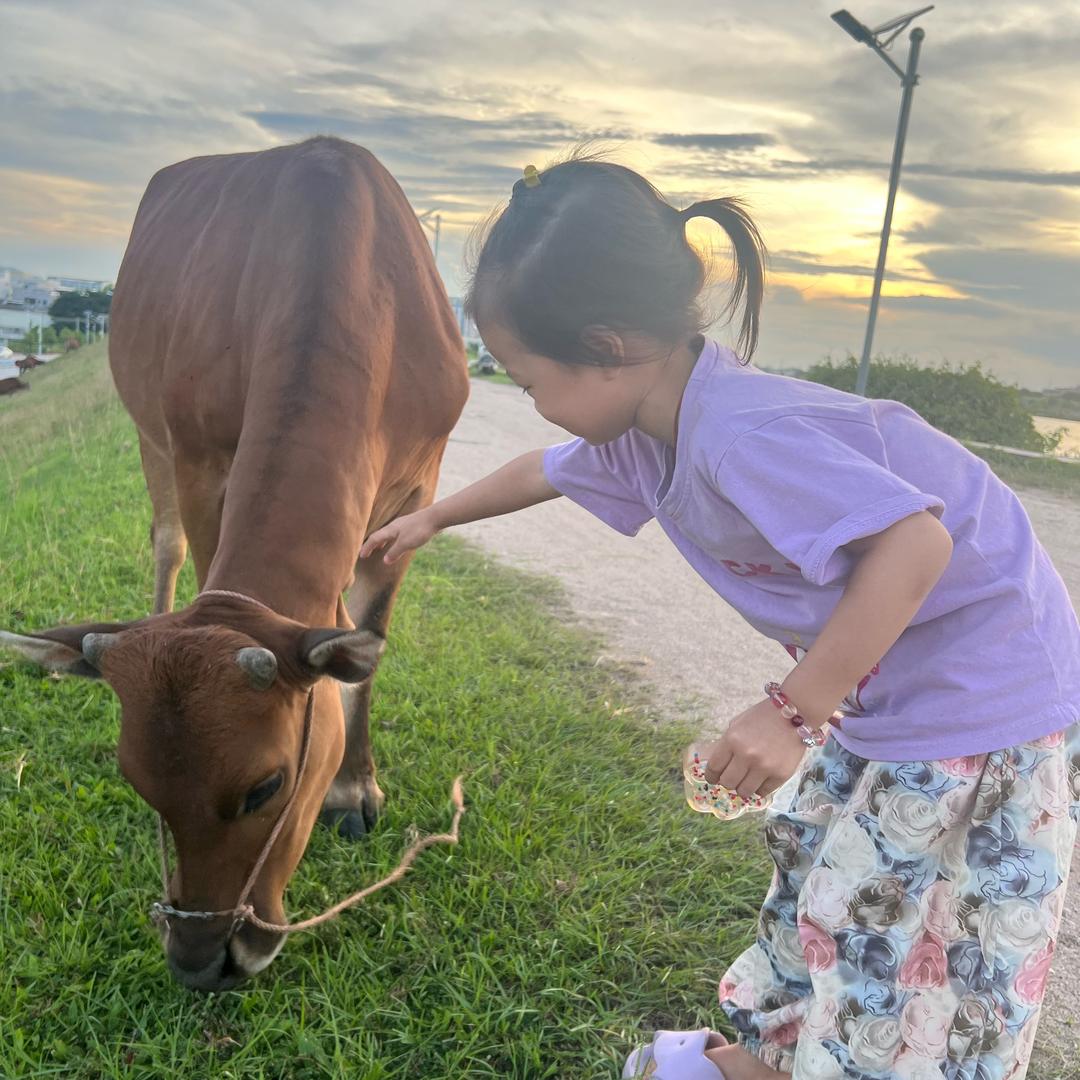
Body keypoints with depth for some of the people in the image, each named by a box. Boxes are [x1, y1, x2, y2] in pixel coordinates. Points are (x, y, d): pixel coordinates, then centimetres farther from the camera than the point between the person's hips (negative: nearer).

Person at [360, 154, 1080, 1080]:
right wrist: (432, 518, 32)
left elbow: (915, 544, -36)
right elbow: (548, 470, 18)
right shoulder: (649, 425, -1)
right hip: (889, 686, 9)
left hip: (985, 699, -9)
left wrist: (794, 710, -32)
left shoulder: (740, 436, -31)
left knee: (888, 920, 1)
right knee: (813, 859, 20)